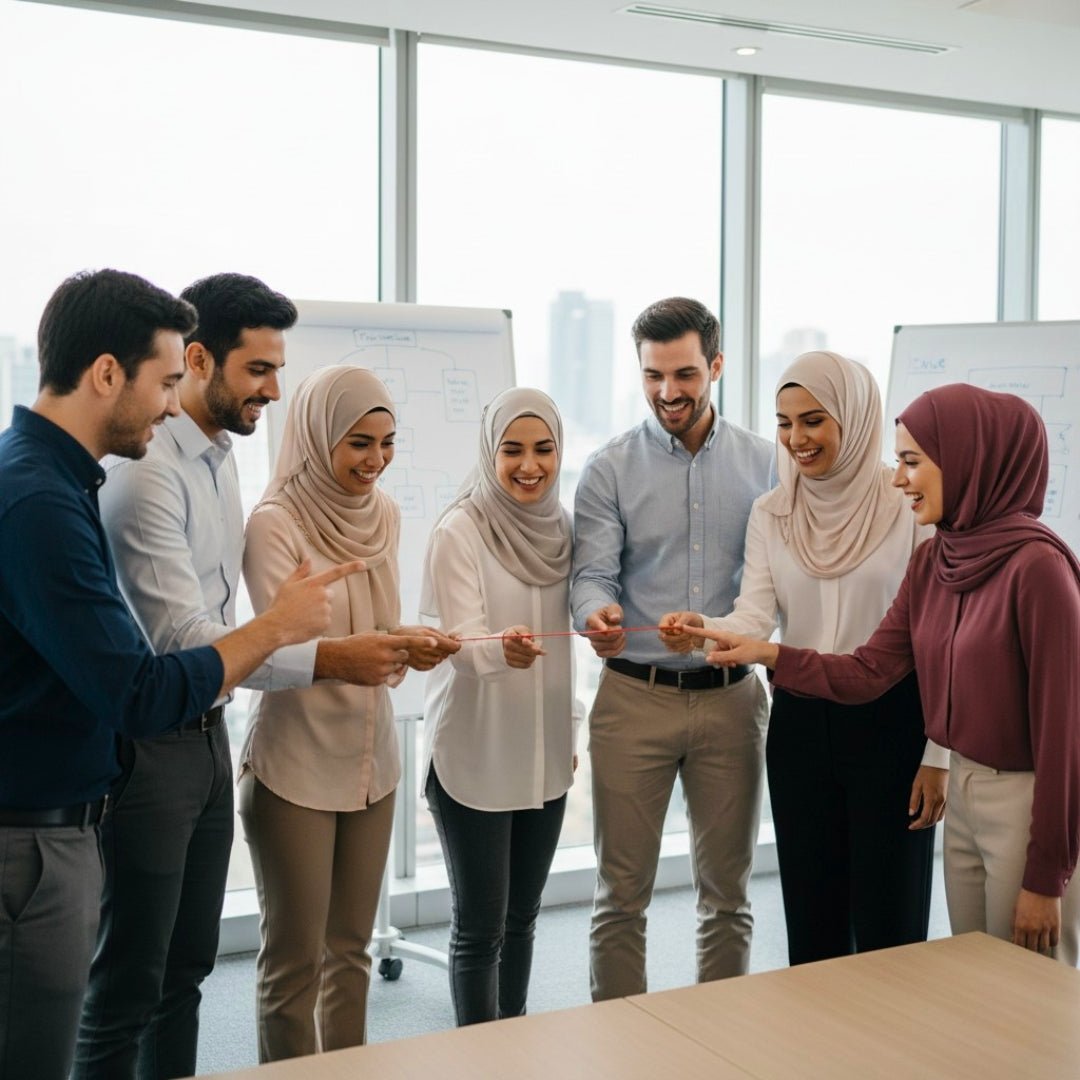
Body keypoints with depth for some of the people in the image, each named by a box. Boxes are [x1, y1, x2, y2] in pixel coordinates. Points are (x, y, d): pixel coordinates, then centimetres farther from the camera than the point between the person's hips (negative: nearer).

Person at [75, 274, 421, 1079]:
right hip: (148, 744, -9)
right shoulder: (147, 468, -20)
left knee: (188, 966, 18)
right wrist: (328, 659, -27)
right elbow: (180, 635, -24)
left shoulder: (221, 456, 8)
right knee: (128, 983, 2)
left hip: (207, 734, 9)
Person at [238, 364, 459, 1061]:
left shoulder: (384, 514, 4)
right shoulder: (275, 524, -16)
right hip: (295, 763, -6)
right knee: (296, 957, 5)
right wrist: (381, 648, -37)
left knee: (351, 946, 17)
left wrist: (414, 644, -11)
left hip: (370, 757, 6)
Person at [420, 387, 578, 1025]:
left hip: (544, 752, 6)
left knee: (523, 917, 16)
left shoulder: (562, 528, 4)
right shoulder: (459, 532, -13)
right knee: (480, 924, 2)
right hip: (473, 753, -5)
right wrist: (504, 647, -42)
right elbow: (463, 643, -20)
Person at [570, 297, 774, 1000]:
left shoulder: (765, 463, 6)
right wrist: (597, 614, -29)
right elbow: (594, 574, -7)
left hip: (732, 696, 2)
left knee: (727, 890, 12)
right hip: (635, 696, -1)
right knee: (623, 894, 6)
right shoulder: (610, 469, 1)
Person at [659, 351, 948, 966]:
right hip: (801, 721, 4)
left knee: (888, 924, 3)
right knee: (812, 920, 13)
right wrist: (703, 631, -28)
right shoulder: (771, 514, 5)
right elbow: (756, 616, -5)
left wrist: (939, 755, -9)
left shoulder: (910, 504, -8)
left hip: (892, 720, -4)